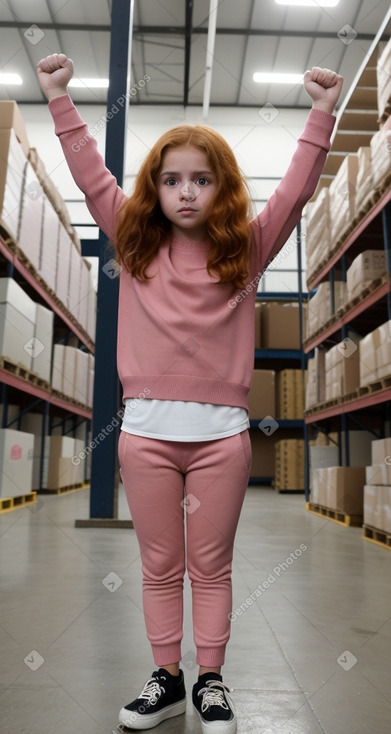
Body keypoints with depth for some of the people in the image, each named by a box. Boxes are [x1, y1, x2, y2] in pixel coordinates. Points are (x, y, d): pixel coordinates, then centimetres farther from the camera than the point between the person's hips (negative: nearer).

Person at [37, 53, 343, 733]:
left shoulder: (245, 249, 5)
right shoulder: (135, 243, 8)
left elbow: (295, 192, -1)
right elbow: (91, 177, 7)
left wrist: (322, 116, -9)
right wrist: (59, 99, 5)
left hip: (221, 431, -1)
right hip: (145, 428, 1)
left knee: (211, 566, 11)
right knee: (159, 566, 12)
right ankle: (167, 678, 29)